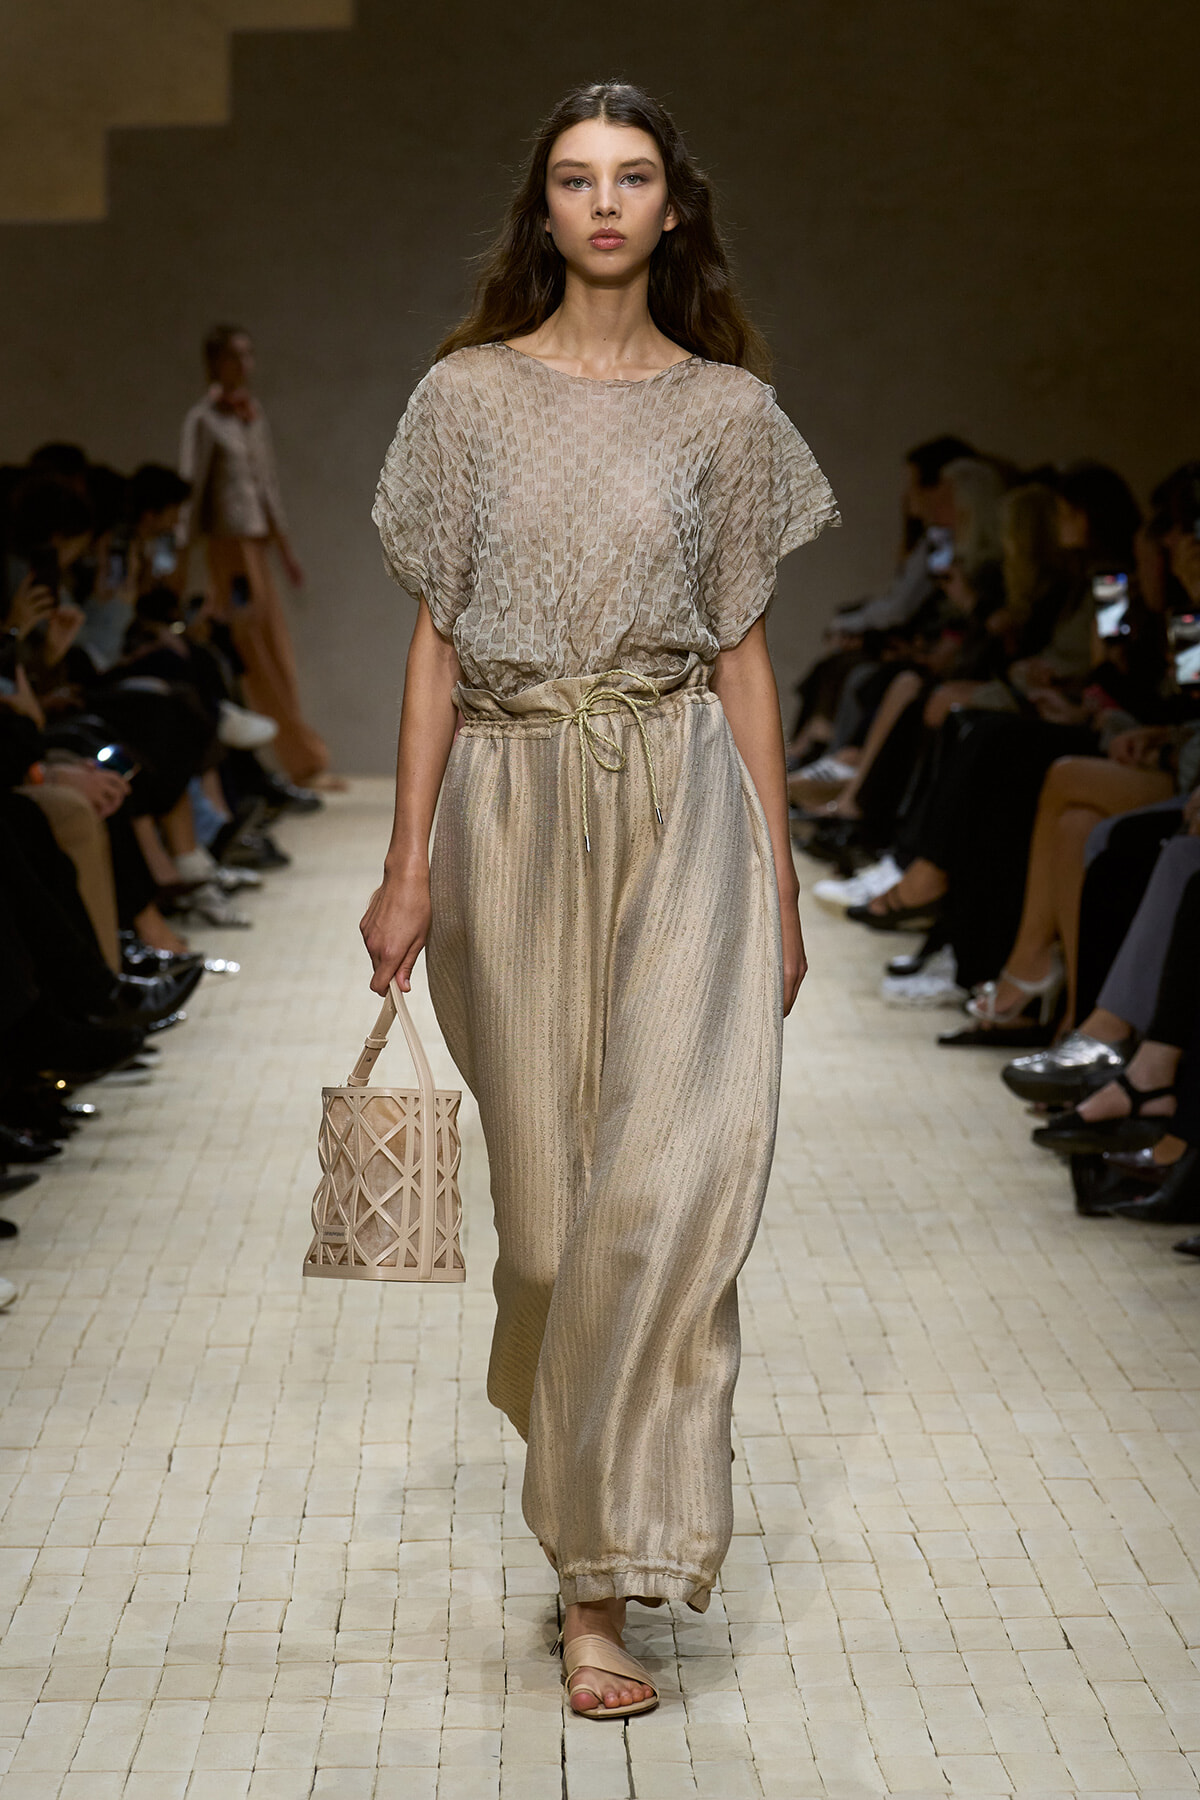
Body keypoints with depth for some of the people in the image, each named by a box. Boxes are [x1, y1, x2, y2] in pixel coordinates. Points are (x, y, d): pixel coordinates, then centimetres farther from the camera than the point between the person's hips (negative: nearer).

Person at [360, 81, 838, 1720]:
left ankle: (606, 1578, -6)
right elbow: (436, 641, 5)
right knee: (547, 1179, 6)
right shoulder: (468, 397, 5)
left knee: (671, 1178, -11)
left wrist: (780, 885, 5)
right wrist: (408, 862, -1)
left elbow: (743, 655, 8)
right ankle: (583, 1463, 30)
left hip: (683, 802, -1)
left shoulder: (730, 410, 6)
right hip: (514, 805, 1)